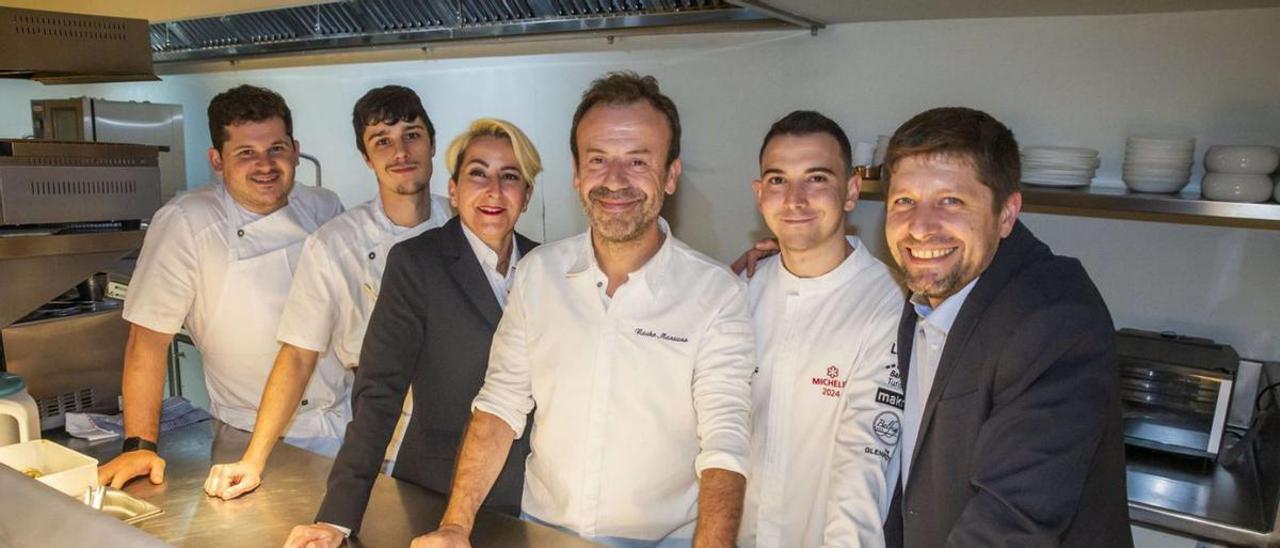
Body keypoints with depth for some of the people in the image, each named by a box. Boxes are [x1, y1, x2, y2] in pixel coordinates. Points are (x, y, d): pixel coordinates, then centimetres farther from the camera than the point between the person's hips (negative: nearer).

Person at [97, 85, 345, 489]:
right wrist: (140, 446, -13)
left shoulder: (324, 208, 1)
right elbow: (148, 338, -10)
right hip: (252, 441, -2)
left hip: (344, 422, 3)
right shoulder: (183, 223, -12)